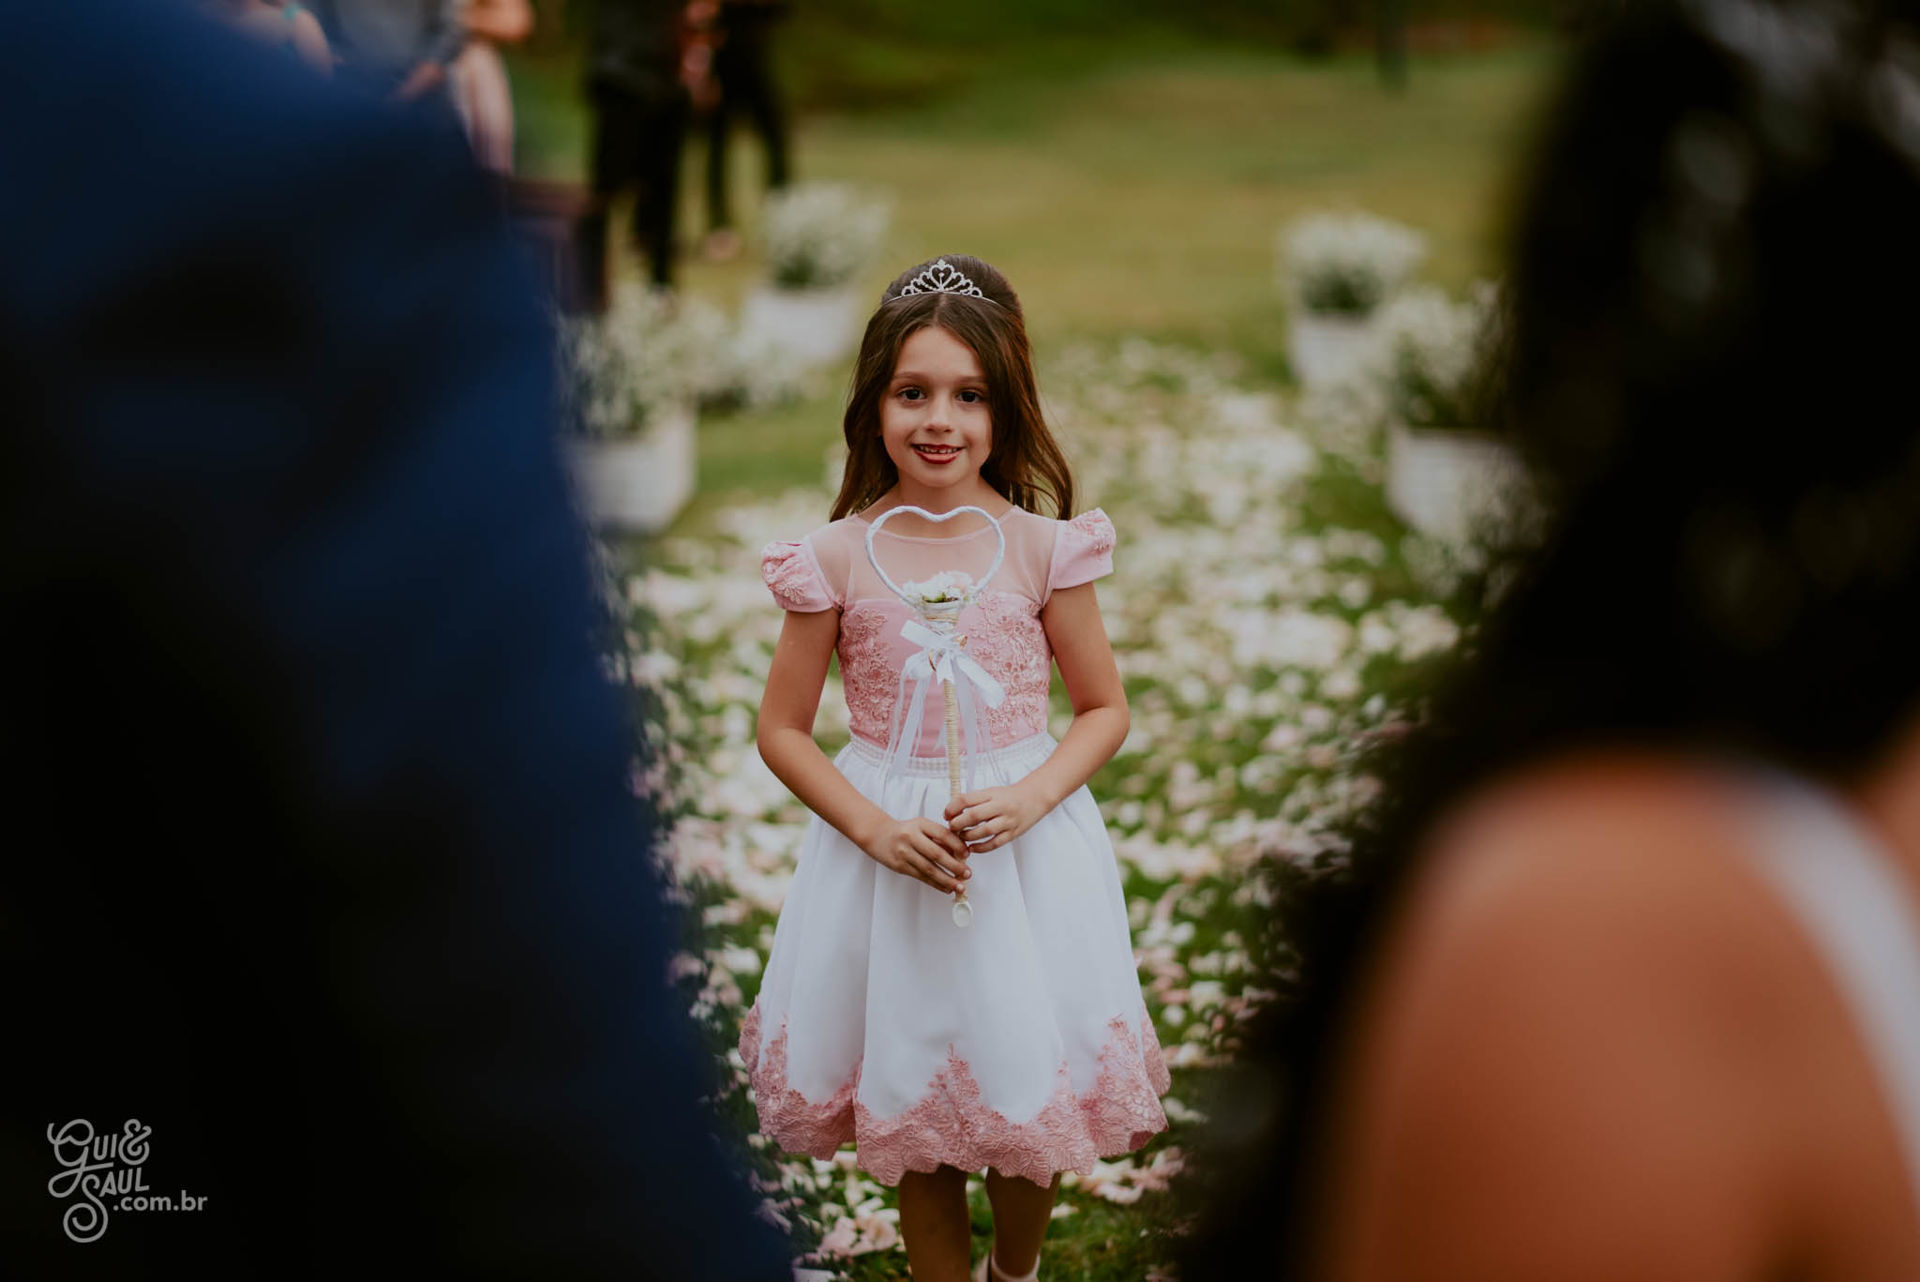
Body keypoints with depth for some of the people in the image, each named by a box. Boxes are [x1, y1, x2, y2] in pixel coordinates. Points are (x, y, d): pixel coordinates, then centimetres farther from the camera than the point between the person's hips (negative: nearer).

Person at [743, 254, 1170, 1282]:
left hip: (1026, 835, 0)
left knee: (1027, 1085, 11)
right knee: (911, 1105, 11)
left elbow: (1104, 709, 1)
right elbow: (782, 729, 0)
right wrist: (875, 826, -13)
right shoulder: (837, 557, -7)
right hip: (884, 835, 0)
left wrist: (1029, 798, -16)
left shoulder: (1041, 546, -7)